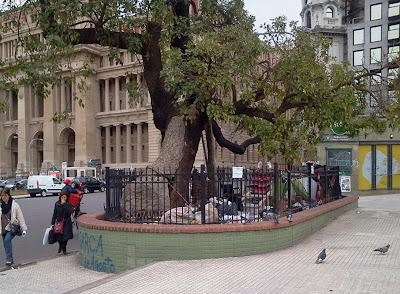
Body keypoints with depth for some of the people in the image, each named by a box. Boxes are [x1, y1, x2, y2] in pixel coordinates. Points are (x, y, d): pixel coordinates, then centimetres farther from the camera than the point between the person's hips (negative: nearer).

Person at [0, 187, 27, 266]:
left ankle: (9, 259, -18)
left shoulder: (14, 205, -9)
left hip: (12, 228, -5)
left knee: (7, 240, -23)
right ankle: (10, 260, 23)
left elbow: (20, 217, -6)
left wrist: (24, 229, -7)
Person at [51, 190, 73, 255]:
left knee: (65, 237, -2)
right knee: (58, 237, -4)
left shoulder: (69, 204, -5)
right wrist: (53, 223, 4)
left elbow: (69, 211, -23)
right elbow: (55, 214, 6)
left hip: (67, 223, -1)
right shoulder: (57, 204, 1)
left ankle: (64, 248, 24)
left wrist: (64, 204, -25)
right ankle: (60, 245, 30)